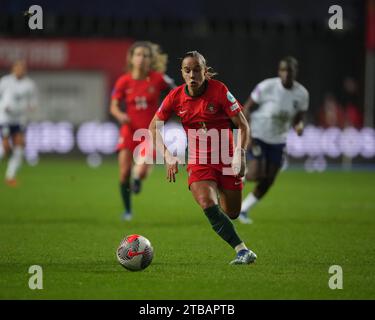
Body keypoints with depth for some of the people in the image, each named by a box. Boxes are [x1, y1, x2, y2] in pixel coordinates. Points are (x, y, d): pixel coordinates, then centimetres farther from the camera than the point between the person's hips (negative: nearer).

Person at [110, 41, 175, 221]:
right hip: (129, 130, 1)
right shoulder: (124, 81, -5)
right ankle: (127, 210, 17)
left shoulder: (157, 78, -8)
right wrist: (120, 115, -22)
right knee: (124, 172, -4)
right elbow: (113, 106, -1)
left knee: (142, 171, -20)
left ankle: (137, 179, 20)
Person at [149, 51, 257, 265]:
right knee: (208, 205, -25)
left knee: (231, 214, 3)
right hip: (198, 161, 1)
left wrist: (240, 154, -20)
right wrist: (168, 156, -5)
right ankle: (243, 251, -23)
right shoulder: (176, 97, -4)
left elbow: (243, 126, -7)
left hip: (227, 159, -1)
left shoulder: (219, 90, -11)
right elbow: (154, 127, 8)